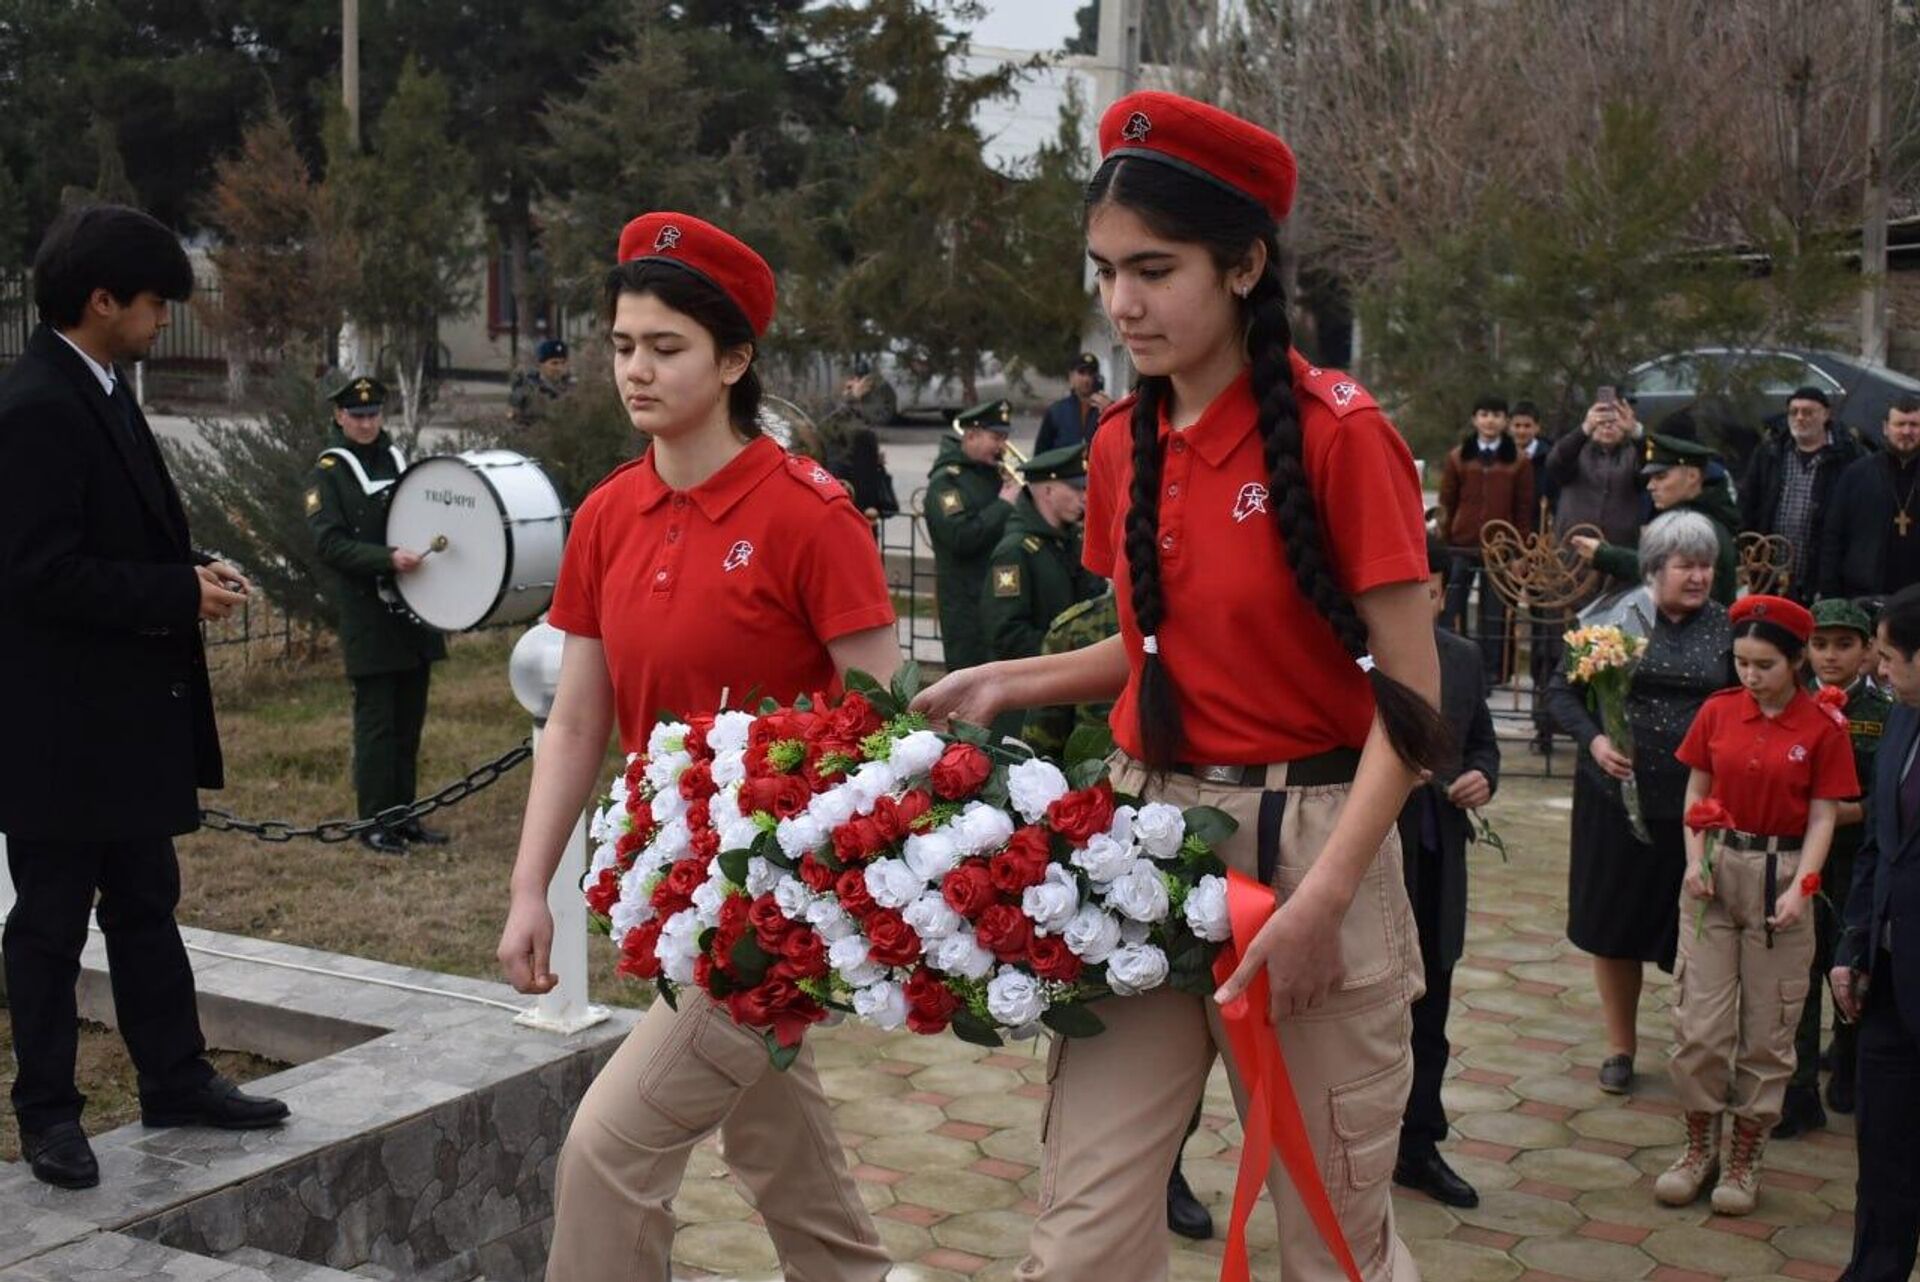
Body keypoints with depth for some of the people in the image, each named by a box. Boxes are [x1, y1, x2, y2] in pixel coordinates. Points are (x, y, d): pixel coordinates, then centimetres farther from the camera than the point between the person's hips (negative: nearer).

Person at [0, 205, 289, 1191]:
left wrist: (188, 569, 3)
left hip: (126, 712, 10)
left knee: (145, 904, 16)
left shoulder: (100, 395, 10)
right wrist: (180, 594, -18)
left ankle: (176, 1080, 27)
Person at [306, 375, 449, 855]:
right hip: (367, 617, -6)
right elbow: (330, 543, -14)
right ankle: (375, 823, 5)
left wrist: (429, 550, 5)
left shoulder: (399, 459, 14)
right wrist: (388, 558, -26)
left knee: (409, 721, 11)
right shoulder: (328, 473, -4)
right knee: (376, 721, -2)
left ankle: (405, 816, 19)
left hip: (413, 610, 6)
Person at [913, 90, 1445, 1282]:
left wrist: (1322, 902, -21)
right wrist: (1005, 683, 3)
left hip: (1306, 842, -5)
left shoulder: (1337, 431, -12)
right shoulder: (1123, 448, 6)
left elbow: (1410, 697, -13)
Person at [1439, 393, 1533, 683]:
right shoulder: (1458, 457, 6)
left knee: (1495, 610, 4)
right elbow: (1446, 502, 7)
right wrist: (1443, 540, 3)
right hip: (1461, 545, 1)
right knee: (1452, 607, 3)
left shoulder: (1518, 461, 3)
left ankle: (1490, 670, 12)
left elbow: (1524, 507, 4)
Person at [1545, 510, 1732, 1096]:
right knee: (1614, 921, 11)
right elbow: (1561, 690, 4)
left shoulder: (1727, 627, 1)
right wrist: (1593, 739, -12)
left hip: (1697, 804, 0)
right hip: (1617, 796, 0)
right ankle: (1621, 1047, 29)